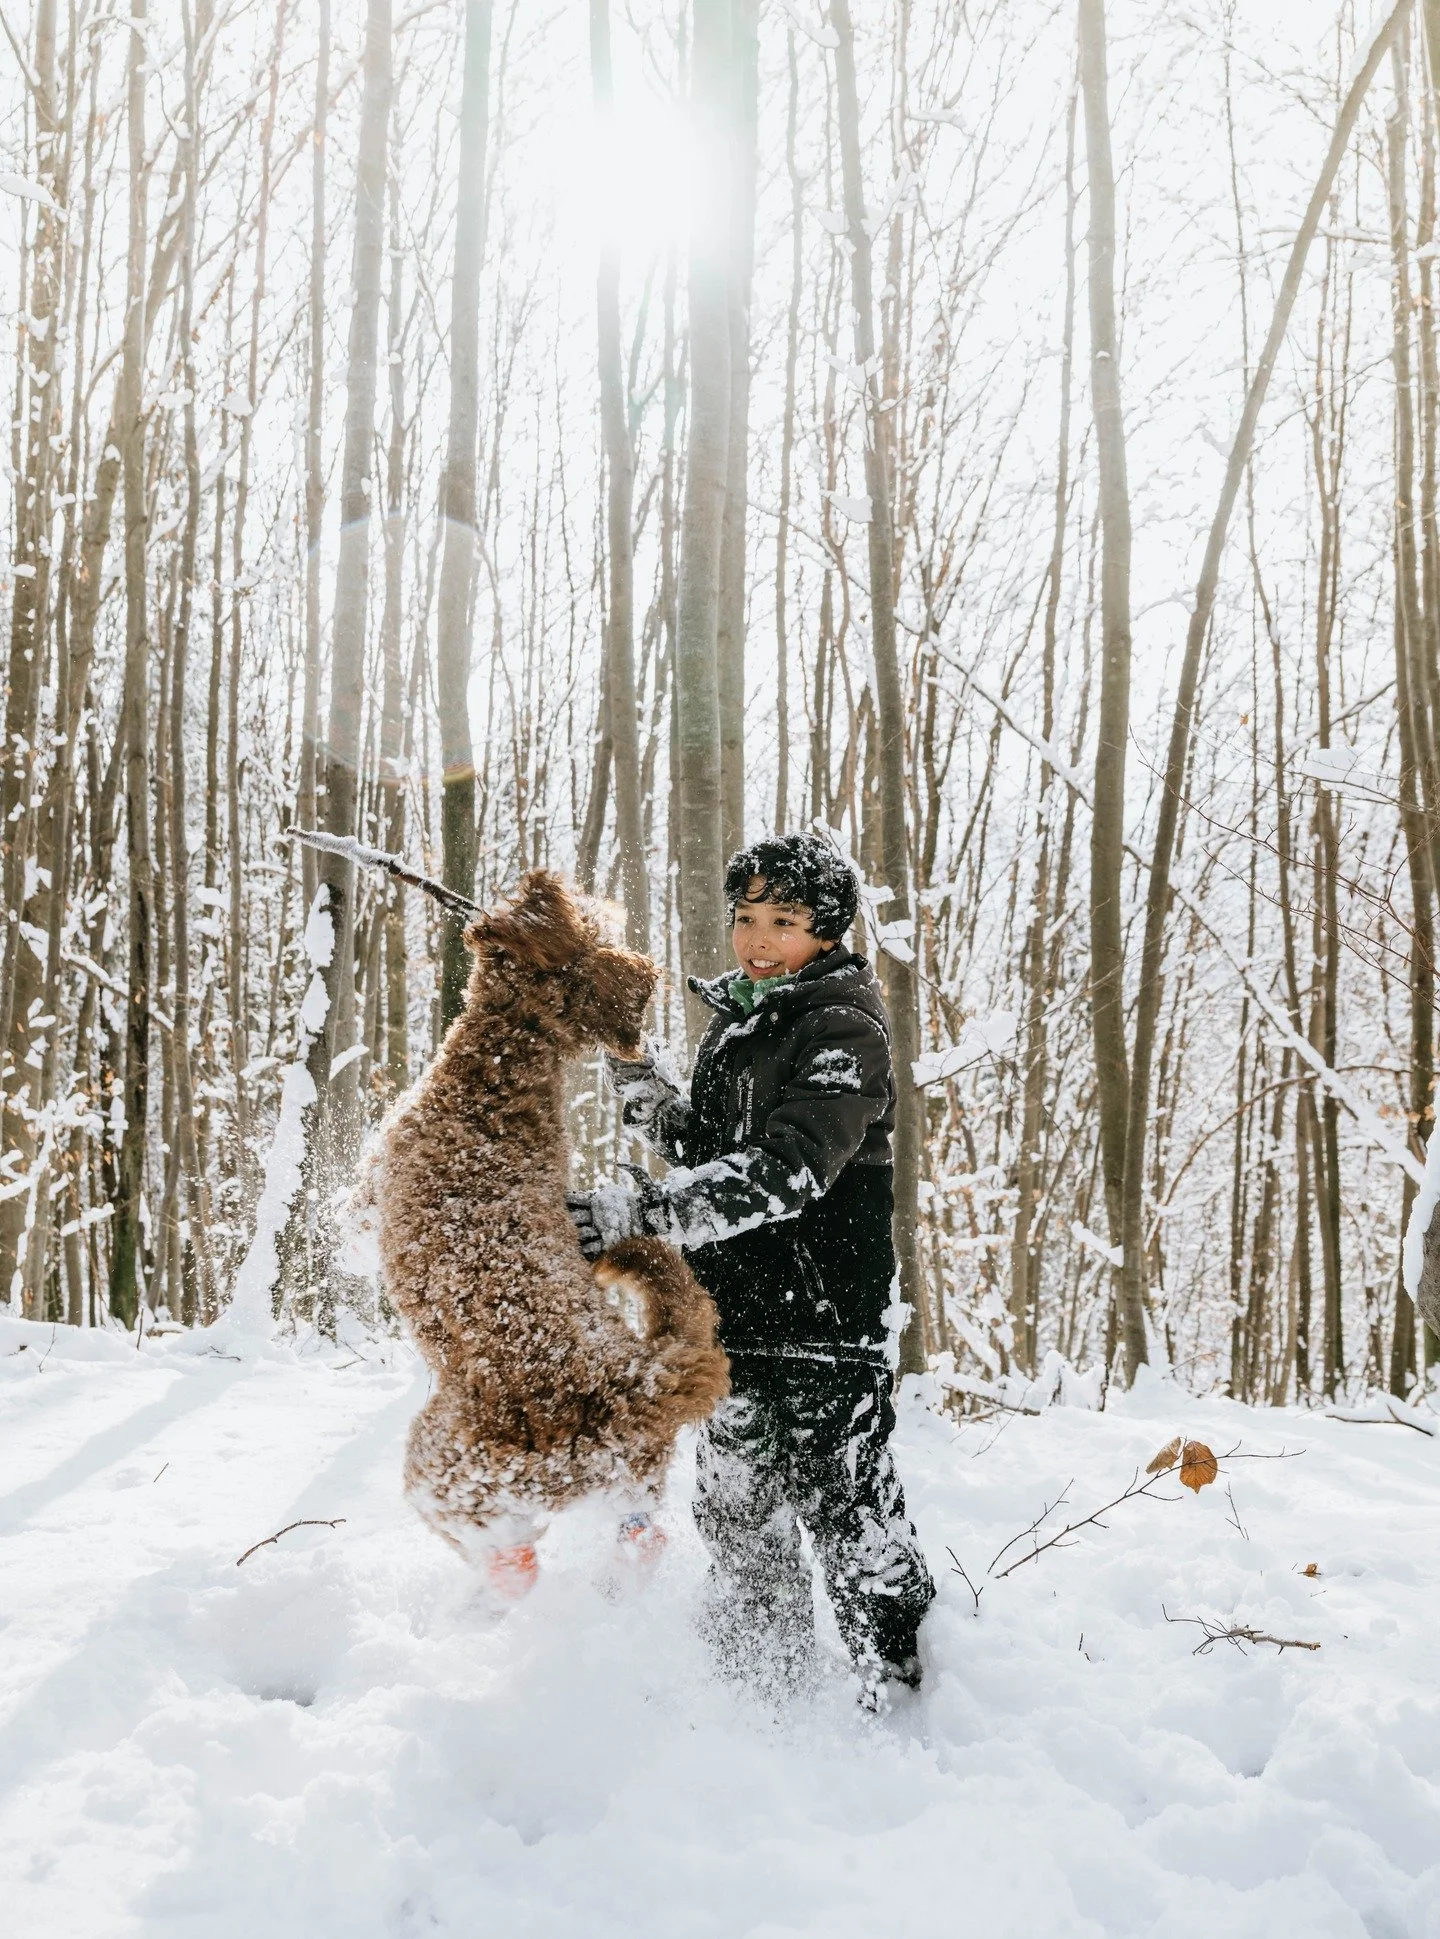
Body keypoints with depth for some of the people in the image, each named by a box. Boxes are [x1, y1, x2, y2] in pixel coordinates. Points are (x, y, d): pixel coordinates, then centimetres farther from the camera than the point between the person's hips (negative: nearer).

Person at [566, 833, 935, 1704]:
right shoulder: (735, 1025, 13)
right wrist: (641, 1081, 3)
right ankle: (770, 1695, 35)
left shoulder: (843, 1033, -14)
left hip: (823, 1336, -8)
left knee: (852, 1521, -5)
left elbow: (785, 1172, -27)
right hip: (738, 1324, 9)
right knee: (739, 1519, 18)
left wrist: (641, 1210, -35)